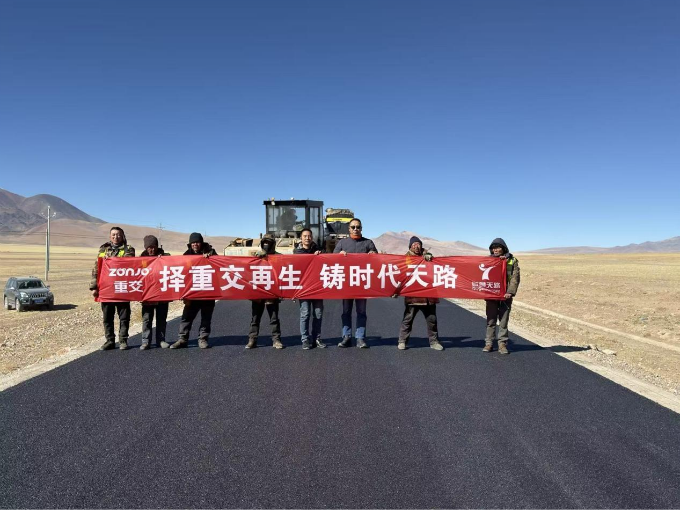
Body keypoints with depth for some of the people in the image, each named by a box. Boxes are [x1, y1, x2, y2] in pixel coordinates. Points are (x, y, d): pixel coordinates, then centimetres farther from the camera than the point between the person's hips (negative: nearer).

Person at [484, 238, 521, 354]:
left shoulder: (512, 261, 2)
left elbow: (515, 278, -5)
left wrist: (510, 292, -16)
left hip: (505, 296, -1)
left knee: (504, 321, 3)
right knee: (490, 320, 5)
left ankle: (502, 344, 11)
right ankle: (489, 343, 11)